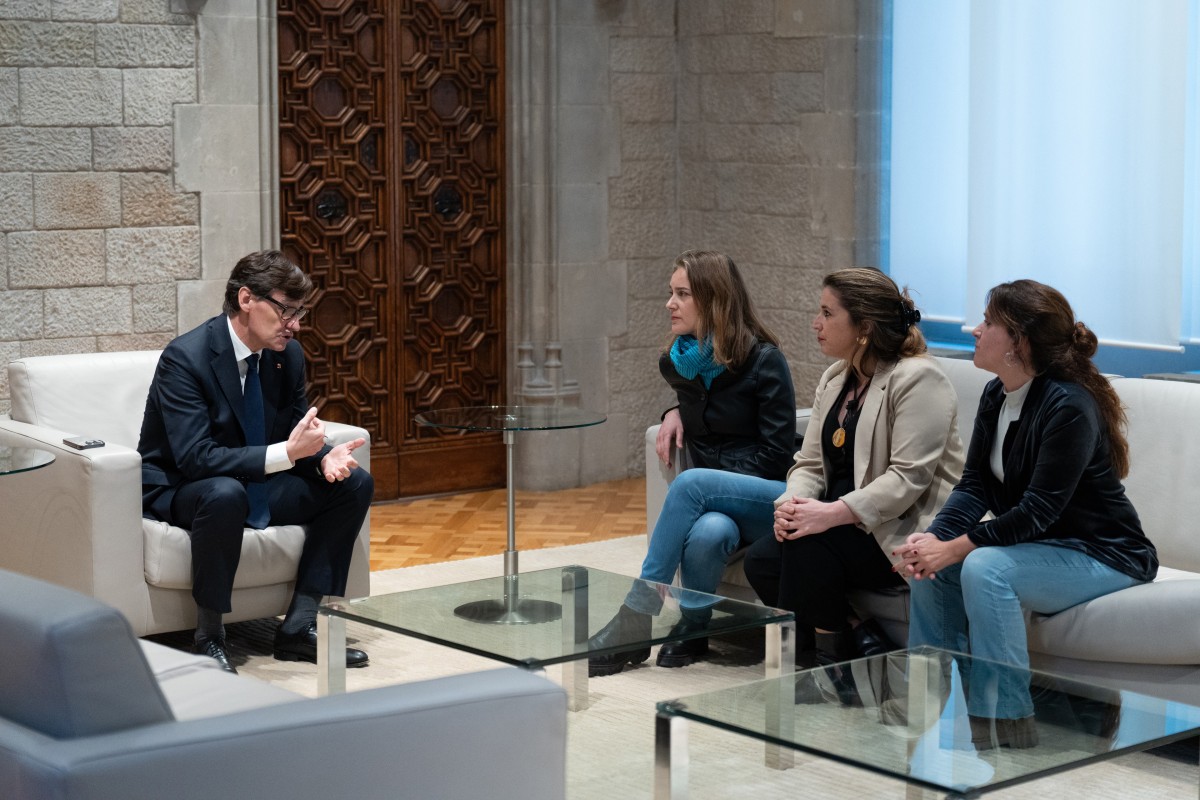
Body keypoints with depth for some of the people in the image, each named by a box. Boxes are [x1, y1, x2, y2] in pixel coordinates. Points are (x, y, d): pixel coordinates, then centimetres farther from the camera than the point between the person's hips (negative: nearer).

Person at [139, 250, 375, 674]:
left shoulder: (287, 355, -2)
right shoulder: (185, 357, -23)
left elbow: (295, 432, 7)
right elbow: (196, 458, -31)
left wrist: (323, 456, -19)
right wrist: (286, 453, -38)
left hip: (257, 486, 8)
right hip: (178, 491, -8)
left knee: (355, 482, -6)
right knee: (225, 493, -40)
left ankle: (300, 626, -8)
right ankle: (208, 636, -23)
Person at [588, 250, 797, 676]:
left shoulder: (763, 361, -8)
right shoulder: (681, 361, 10)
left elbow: (776, 453, -10)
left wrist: (709, 486, -17)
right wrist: (675, 413, 9)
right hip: (711, 500, 4)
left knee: (690, 483, -35)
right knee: (707, 533, -36)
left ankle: (634, 621, -30)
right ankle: (693, 632, -14)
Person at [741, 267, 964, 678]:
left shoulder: (917, 379, -13)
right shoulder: (834, 380, 15)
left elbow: (908, 479, -22)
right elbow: (810, 463, 12)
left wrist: (832, 513, -30)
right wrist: (791, 502, -12)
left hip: (905, 530, -8)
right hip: (847, 523, 8)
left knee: (810, 543, -30)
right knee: (761, 560, -13)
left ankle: (827, 654, -12)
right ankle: (861, 637, -6)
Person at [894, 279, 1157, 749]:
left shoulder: (1068, 406, -23)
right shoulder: (996, 396, 3)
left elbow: (1039, 509, -26)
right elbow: (974, 486, -1)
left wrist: (953, 548, -28)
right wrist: (933, 538, -20)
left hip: (1101, 555, -9)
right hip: (1037, 544, 9)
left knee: (985, 568, -30)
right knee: (930, 565, -7)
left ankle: (1003, 723, -21)